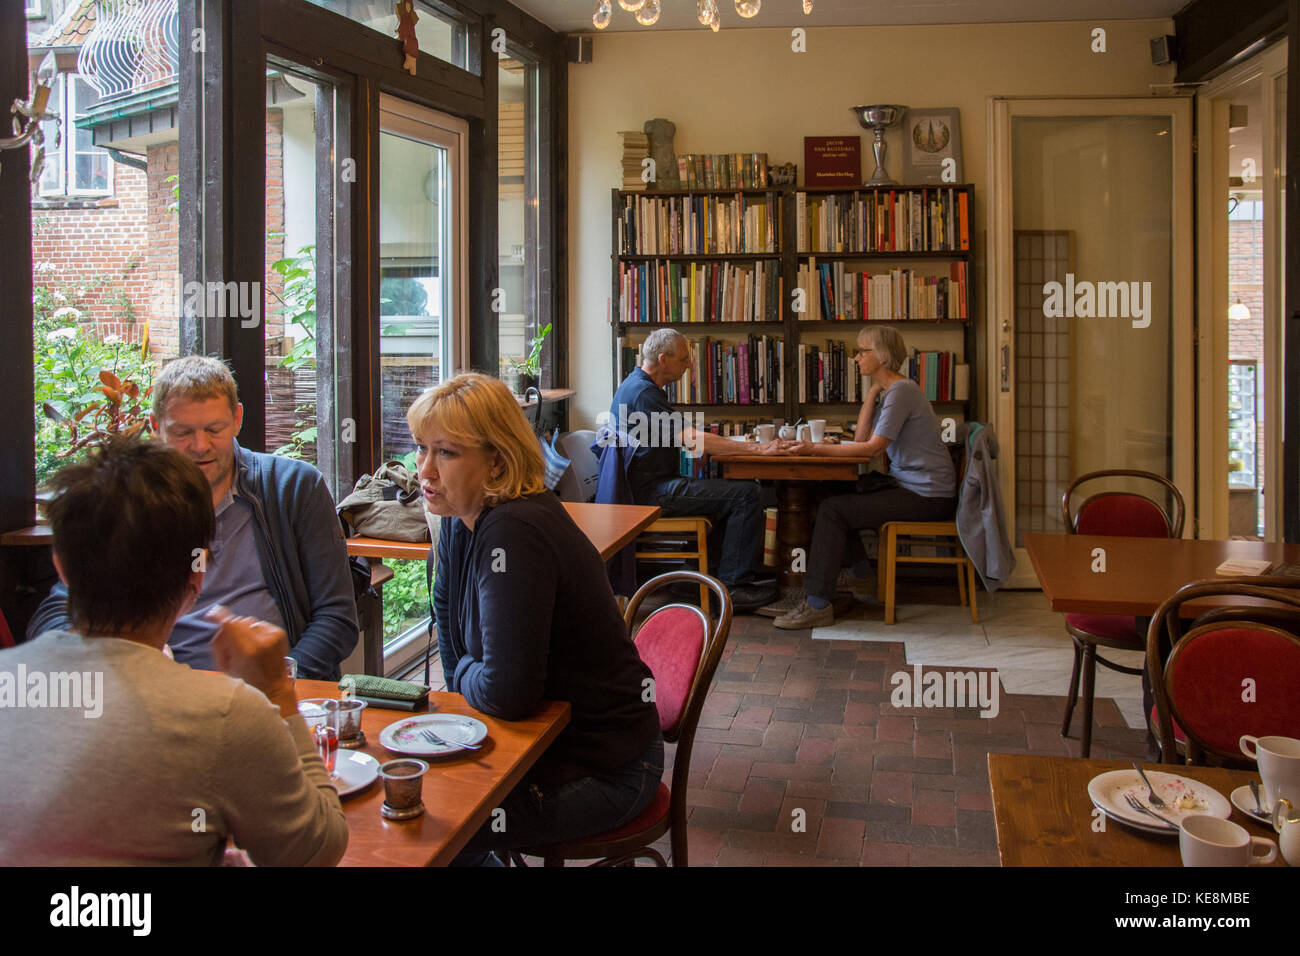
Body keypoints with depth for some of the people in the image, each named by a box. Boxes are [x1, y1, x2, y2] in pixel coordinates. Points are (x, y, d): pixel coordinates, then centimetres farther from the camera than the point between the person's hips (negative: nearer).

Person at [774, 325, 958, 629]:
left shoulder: (902, 390, -15)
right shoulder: (887, 391, 16)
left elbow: (874, 447, -21)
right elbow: (861, 437, 10)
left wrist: (814, 448, -22)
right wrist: (873, 391, 5)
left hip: (927, 497, -10)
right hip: (908, 485, 10)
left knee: (833, 510, -15)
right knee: (834, 496, 13)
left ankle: (818, 604, -14)